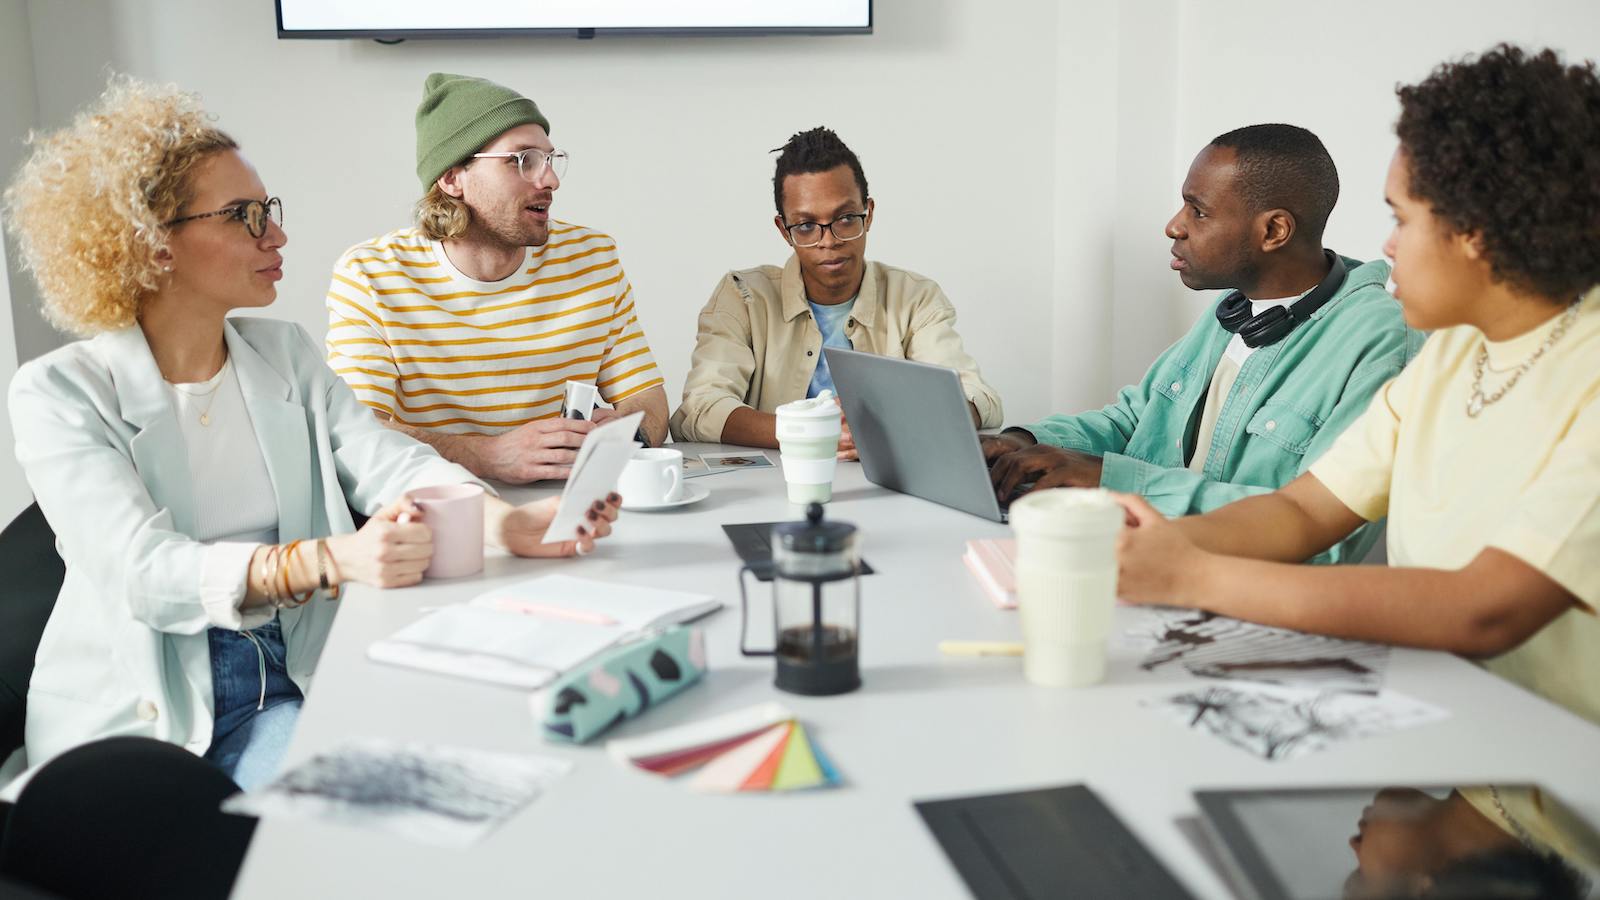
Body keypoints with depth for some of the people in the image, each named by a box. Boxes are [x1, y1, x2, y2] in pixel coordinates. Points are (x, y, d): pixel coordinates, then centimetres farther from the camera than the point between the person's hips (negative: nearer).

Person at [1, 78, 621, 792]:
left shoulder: (285, 354, 10)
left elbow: (388, 463, -6)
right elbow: (145, 571, -20)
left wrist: (504, 520, -27)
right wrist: (330, 560, -37)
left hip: (287, 680, 4)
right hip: (134, 706, -4)